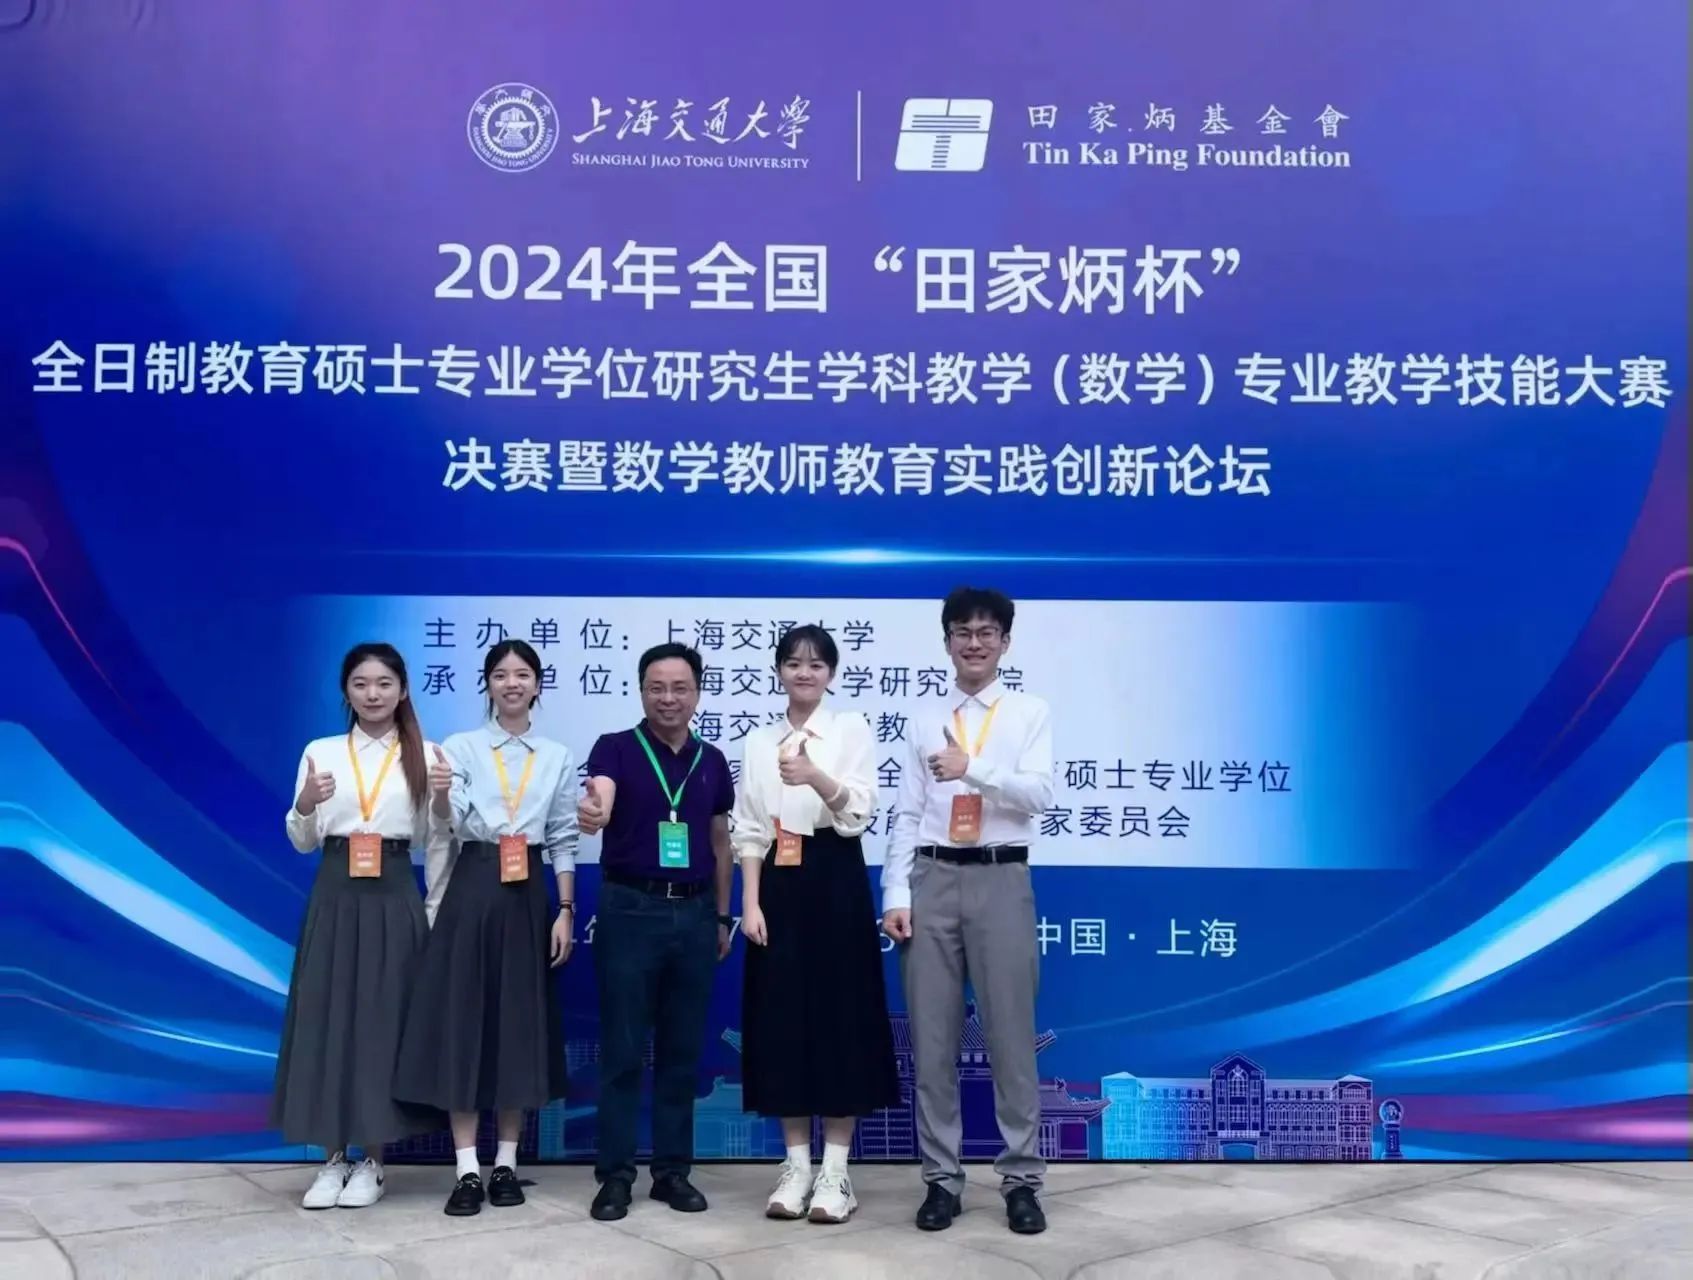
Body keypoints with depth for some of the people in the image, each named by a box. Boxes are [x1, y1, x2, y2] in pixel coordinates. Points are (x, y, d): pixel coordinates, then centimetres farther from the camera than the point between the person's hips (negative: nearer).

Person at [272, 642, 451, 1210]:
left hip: (393, 898, -1)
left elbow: (433, 844, 4)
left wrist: (442, 799, -14)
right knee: (326, 1019, 3)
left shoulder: (425, 756, 3)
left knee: (383, 1020, 2)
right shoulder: (320, 752, 5)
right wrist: (304, 806, -14)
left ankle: (371, 1161, 15)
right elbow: (302, 842, 6)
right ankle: (334, 1158, 16)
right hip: (334, 897, 1)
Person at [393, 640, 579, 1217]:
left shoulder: (557, 757, 8)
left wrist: (565, 911, 3)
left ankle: (506, 1163, 17)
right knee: (464, 1020, -2)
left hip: (528, 897, 2)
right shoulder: (460, 747, 3)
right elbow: (455, 826, -8)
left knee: (521, 1024, 5)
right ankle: (468, 1170, 4)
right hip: (471, 891, -1)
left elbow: (564, 840, 8)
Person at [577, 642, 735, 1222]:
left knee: (683, 1050, 9)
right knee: (622, 1050, 1)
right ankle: (615, 1173, 11)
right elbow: (600, 803, -25)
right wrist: (590, 812, -49)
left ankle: (673, 1170, 20)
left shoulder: (712, 760, 8)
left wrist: (722, 916, 12)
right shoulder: (616, 748, -5)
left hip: (694, 912, 4)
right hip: (630, 909, -4)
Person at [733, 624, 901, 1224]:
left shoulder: (852, 730, 1)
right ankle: (796, 1165, 14)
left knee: (840, 1016, -2)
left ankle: (835, 1170, 7)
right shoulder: (758, 742, 11)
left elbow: (858, 814, -11)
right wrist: (750, 903, -2)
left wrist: (816, 778, -30)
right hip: (779, 888, 3)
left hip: (835, 883, -3)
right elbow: (749, 831, 8)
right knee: (782, 1018, 4)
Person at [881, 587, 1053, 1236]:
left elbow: (1039, 794, -8)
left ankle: (1021, 1179, 12)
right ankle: (941, 1178, 15)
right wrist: (895, 896, 0)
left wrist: (973, 768, -22)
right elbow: (907, 816, 9)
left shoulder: (1030, 714, 6)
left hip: (1001, 879, -2)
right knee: (932, 1037, 5)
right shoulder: (926, 722, 13)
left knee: (1010, 1035, 1)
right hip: (932, 879, 3)